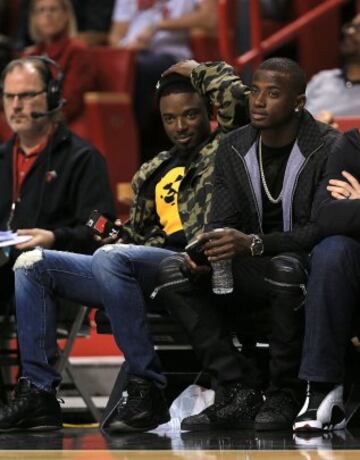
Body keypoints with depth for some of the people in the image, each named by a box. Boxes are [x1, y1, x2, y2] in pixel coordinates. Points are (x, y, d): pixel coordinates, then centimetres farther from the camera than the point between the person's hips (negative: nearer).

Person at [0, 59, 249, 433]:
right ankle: (37, 393, -14)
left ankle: (147, 389, -33)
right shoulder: (152, 172, 28)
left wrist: (196, 72, 9)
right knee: (31, 265, -1)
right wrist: (111, 236, 6)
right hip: (138, 275, 8)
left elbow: (236, 95, -9)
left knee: (112, 259, -37)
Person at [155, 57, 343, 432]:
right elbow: (222, 221, 4)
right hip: (253, 271, 6)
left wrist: (253, 244, -35)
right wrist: (205, 250, -22)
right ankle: (239, 392, -24)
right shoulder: (233, 149, 6)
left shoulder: (328, 149, -12)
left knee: (286, 267, -41)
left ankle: (285, 394, -23)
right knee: (173, 271, -17)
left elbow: (322, 229, -21)